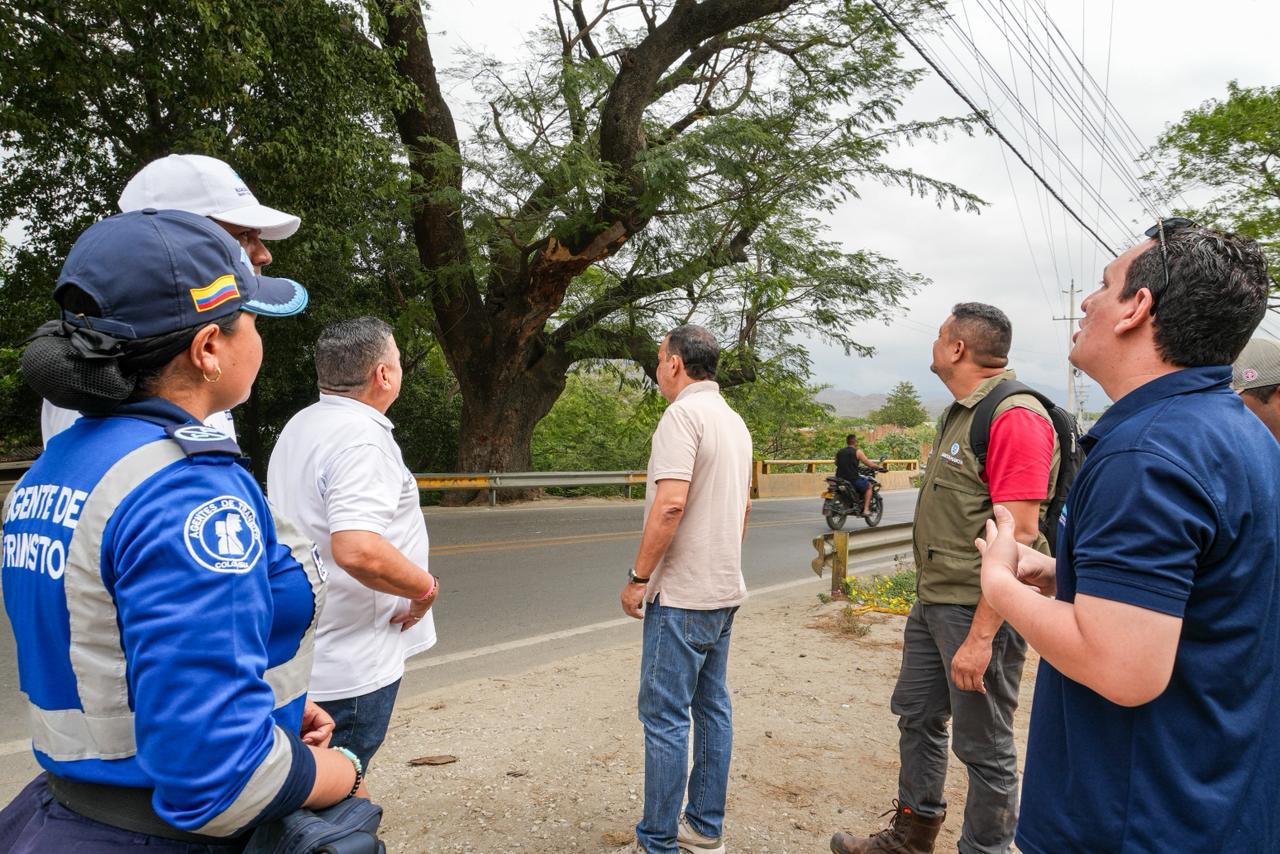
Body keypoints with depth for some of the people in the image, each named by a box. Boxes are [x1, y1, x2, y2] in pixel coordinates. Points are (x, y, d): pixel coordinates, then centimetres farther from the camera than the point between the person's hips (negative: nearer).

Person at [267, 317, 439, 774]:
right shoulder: (362, 441, -24)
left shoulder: (299, 426, 9)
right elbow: (357, 550, -37)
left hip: (303, 653, 9)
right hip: (352, 665, -9)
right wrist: (425, 587, -21)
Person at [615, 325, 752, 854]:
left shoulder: (683, 414, -15)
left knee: (665, 715, -2)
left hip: (681, 595, -9)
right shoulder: (734, 421, 13)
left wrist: (638, 577, -17)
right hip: (724, 591, 9)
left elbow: (670, 504, -25)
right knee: (711, 706, 14)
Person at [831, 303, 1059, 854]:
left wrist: (980, 636, -26)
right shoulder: (960, 414, 13)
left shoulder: (1015, 417, -18)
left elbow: (1019, 536, -24)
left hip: (979, 610, -10)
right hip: (933, 600, 10)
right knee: (917, 716, 20)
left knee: (983, 745, 5)